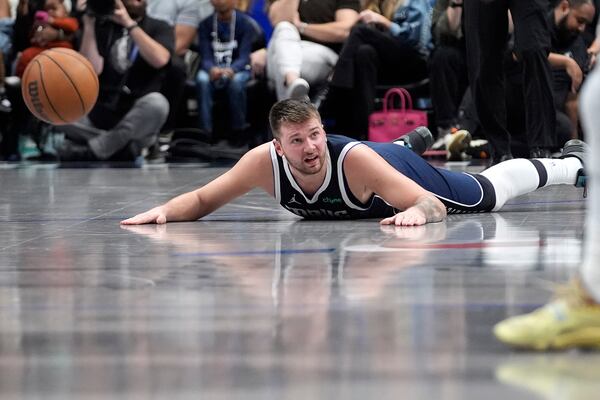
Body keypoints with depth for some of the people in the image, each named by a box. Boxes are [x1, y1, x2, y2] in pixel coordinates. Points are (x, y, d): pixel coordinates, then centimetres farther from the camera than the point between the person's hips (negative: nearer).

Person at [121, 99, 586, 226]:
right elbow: (203, 199, -30)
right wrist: (166, 210, -49)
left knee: (490, 193, 19)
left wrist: (416, 212, -67)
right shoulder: (264, 162, -38)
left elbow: (434, 205, -45)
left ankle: (571, 162, 45)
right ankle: (415, 142, 73)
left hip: (399, 172, -3)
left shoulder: (354, 159, -46)